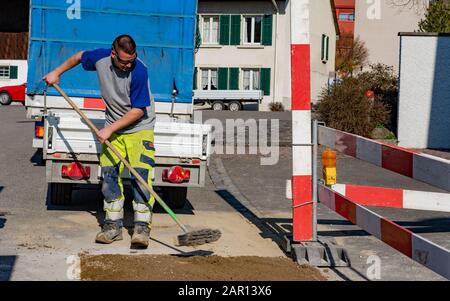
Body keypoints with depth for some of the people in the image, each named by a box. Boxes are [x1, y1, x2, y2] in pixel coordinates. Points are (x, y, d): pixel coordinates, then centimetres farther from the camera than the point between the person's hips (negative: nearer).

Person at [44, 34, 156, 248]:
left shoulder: (139, 71, -24)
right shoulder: (101, 58, -10)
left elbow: (139, 110, -20)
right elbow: (79, 57, 16)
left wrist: (110, 128, -20)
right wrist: (57, 73, 17)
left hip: (139, 128, -5)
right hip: (113, 129, 5)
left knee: (141, 175, -15)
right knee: (109, 174, -1)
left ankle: (142, 227, -14)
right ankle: (113, 225, 6)